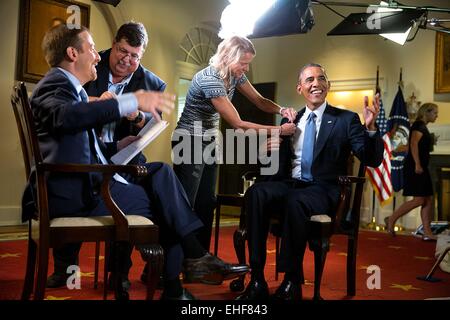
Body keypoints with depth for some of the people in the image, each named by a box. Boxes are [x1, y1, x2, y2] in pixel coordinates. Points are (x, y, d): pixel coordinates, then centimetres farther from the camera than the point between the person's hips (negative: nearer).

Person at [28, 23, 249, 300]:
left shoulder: (72, 88, 23)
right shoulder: (55, 84, -8)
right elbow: (67, 115, -33)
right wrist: (132, 101, -35)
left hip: (89, 181, 9)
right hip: (75, 191, -9)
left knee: (160, 172, -1)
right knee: (162, 202, -11)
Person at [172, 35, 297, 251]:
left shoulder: (235, 75, -1)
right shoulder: (209, 78, -26)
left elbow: (259, 100, 9)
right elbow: (237, 124, -25)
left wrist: (281, 110, -13)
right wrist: (279, 130, -22)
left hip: (209, 142, 8)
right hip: (190, 142, -8)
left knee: (206, 203, 10)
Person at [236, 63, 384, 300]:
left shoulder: (346, 119, 6)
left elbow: (372, 160, -3)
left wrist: (370, 128, -21)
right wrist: (273, 151, -4)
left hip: (322, 190, -3)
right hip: (289, 184, 4)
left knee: (295, 201, -38)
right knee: (256, 193, -29)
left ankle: (291, 283, -24)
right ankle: (257, 281, -28)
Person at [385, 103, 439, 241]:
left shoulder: (423, 127, 21)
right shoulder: (419, 125, -9)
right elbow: (413, 144, -21)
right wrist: (417, 165, -26)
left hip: (421, 168, 10)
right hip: (415, 167, -10)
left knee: (428, 200, 5)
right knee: (419, 200, -11)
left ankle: (427, 232, 6)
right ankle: (391, 219, 0)